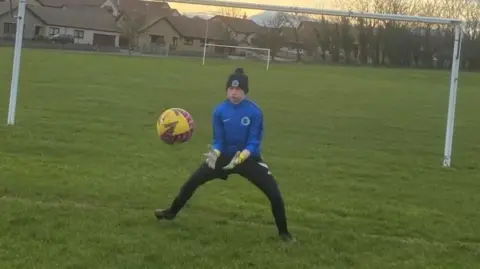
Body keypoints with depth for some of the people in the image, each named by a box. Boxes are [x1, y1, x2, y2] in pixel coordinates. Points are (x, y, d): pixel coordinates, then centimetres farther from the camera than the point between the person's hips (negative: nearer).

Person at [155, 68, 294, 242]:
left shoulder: (255, 112, -19)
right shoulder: (220, 111, -10)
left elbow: (254, 143, -20)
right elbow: (218, 140, -7)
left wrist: (240, 157, -36)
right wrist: (214, 153, -28)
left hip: (249, 158, -3)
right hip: (225, 156, 3)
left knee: (274, 194, -13)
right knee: (193, 181, -1)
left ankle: (283, 232, 8)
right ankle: (171, 213, 21)